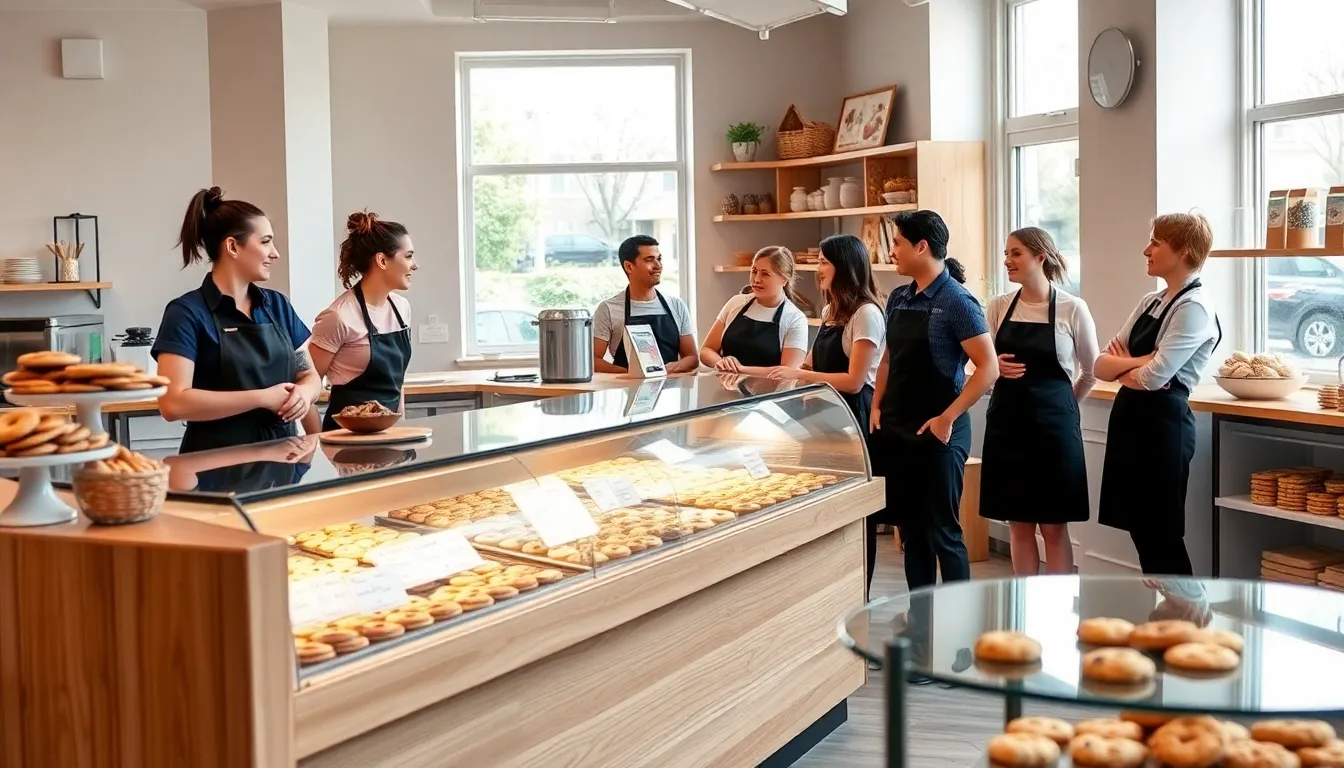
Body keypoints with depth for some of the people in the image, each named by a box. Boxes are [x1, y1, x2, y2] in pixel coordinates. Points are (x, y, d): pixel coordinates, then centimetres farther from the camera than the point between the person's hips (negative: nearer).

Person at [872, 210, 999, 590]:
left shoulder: (956, 302, -13)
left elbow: (988, 368, -16)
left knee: (943, 530, 1)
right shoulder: (898, 298, 8)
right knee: (910, 528, 14)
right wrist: (877, 407, 7)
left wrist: (947, 418, -19)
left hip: (936, 433, -7)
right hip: (896, 430, 7)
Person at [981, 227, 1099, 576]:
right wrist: (996, 367, -12)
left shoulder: (1072, 308, -6)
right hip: (1007, 421, 3)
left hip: (1053, 424, -3)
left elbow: (1092, 370, 6)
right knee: (1019, 525, 9)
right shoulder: (999, 307, 3)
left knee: (1054, 527, 3)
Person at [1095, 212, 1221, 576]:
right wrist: (1138, 361, -12)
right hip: (1131, 418, 8)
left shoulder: (1194, 306, -12)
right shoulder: (1150, 302, 12)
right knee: (1141, 530, 13)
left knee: (1162, 534, 1)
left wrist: (1120, 367, -1)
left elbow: (1154, 376, -20)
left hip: (1162, 423, -8)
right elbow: (1101, 366, 7)